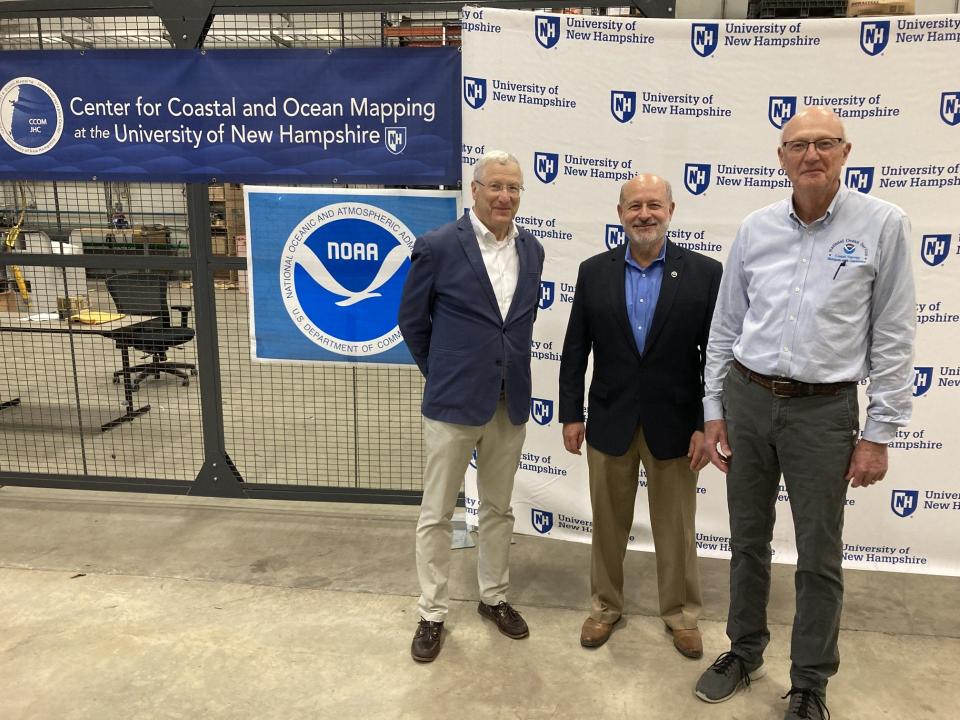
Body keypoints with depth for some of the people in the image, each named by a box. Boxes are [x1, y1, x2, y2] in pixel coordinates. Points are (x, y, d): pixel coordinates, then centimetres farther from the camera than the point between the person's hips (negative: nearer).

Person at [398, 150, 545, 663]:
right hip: (453, 402, -4)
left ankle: (493, 597, 36)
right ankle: (432, 613, 23)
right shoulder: (437, 247, -10)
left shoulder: (532, 250, 5)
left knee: (499, 509, 17)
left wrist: (508, 366, 14)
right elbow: (412, 320, 1)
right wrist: (440, 372, 6)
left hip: (510, 403, 5)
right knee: (436, 514, 7)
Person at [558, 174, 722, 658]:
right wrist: (571, 414, 1)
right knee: (608, 524, 16)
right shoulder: (594, 271, -1)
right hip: (610, 422, 2)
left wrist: (707, 425, -8)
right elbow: (575, 349, 2)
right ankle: (605, 606, 36)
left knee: (676, 528, 13)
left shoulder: (704, 272, -6)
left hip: (675, 425, -1)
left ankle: (681, 613, 34)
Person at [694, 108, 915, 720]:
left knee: (820, 556, 8)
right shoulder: (756, 229, 3)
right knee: (748, 539, 15)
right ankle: (745, 652, 36)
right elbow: (726, 326, 8)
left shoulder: (883, 225, -5)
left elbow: (894, 337, -4)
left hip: (824, 409, -3)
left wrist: (879, 433, -6)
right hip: (747, 398, 3)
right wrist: (714, 410, 6)